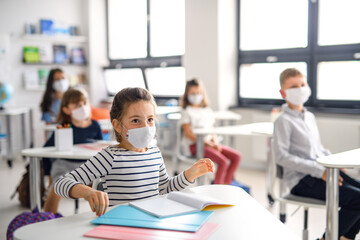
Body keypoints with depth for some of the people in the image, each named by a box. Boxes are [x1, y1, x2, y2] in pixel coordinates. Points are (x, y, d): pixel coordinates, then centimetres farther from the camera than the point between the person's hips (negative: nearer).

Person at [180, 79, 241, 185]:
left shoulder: (207, 110, 17)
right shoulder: (187, 111, -4)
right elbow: (188, 134, -12)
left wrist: (215, 142, -4)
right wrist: (208, 143, -17)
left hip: (209, 142, 7)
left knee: (236, 156, -7)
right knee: (223, 161, -26)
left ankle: (225, 184, -1)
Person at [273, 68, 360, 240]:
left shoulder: (310, 117, 17)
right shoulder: (283, 121, -9)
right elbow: (282, 157, -17)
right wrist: (319, 170, -20)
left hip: (323, 172, 9)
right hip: (302, 181, -8)